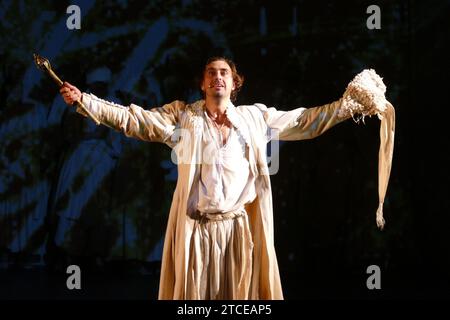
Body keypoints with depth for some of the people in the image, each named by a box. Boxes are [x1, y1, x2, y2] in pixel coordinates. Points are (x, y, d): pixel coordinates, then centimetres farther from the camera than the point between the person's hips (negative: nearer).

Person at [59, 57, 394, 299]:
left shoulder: (256, 117, 8)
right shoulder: (181, 116, 4)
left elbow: (305, 121, 11)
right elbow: (131, 118, 0)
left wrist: (353, 104, 7)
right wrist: (83, 100, -9)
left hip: (239, 226, 2)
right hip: (196, 227, -1)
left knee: (240, 292, 6)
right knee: (194, 292, 4)